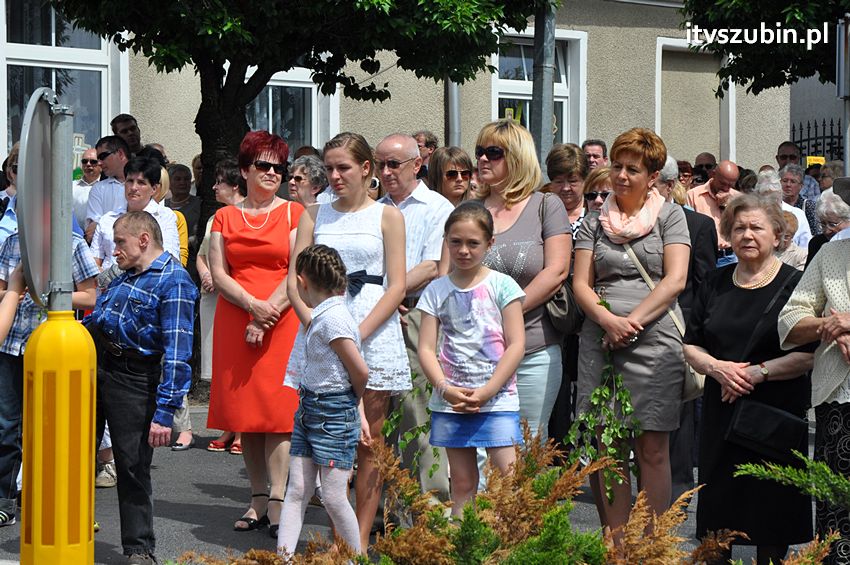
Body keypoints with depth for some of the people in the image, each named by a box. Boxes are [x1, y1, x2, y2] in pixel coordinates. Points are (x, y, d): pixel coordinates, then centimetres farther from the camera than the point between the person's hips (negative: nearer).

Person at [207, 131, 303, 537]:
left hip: (282, 320, -3)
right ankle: (258, 500, 8)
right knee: (244, 410, 2)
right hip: (235, 320, 3)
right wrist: (253, 305, -12)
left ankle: (277, 503, -9)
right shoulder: (225, 217, 12)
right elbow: (218, 274, 4)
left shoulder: (294, 213, 5)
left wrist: (267, 316, -12)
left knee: (278, 409, -8)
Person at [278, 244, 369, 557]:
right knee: (297, 490, 4)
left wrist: (350, 404, -1)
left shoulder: (332, 318, -18)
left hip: (334, 414, -9)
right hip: (308, 408, 9)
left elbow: (360, 372, -18)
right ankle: (283, 555, 4)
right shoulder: (321, 316, 11)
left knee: (333, 497, -3)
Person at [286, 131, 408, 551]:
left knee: (367, 442, 0)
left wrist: (358, 334, -12)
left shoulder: (387, 216, 6)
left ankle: (361, 539, 4)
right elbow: (295, 280, 6)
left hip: (373, 334, -2)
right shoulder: (315, 215, 13)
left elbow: (397, 286, -1)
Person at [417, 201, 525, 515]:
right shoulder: (436, 290, 8)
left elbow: (516, 345, -3)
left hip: (497, 399, -2)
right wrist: (445, 389, -12)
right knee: (462, 485, 6)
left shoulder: (501, 286, 1)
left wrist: (486, 392, -12)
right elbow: (426, 348, 4)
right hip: (450, 402, 2)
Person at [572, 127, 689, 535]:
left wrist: (632, 321, -12)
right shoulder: (594, 222, 15)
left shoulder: (669, 216, 8)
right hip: (600, 340, 3)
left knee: (652, 451, -3)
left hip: (655, 338, -3)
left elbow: (675, 280, -3)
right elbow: (581, 284, 8)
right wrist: (609, 320, -11)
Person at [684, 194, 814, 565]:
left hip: (778, 411, -4)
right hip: (722, 410, 4)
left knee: (772, 508, 1)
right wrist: (717, 368, -8)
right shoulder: (715, 285, 11)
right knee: (717, 505, 5)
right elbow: (691, 347, 12)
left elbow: (810, 354, -9)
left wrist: (758, 372, -17)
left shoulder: (795, 284, -3)